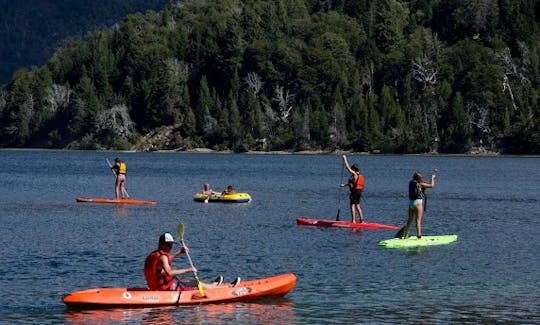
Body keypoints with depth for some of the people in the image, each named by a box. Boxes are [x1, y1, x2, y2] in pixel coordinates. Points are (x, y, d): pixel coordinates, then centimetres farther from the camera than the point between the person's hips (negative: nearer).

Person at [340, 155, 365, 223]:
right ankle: (362, 219, 17)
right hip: (359, 192, 9)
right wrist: (344, 185, 32)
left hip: (354, 191, -9)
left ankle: (353, 220, -7)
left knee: (353, 205, -4)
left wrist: (345, 158, 0)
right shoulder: (360, 176, 14)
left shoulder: (354, 174, -12)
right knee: (357, 205, 17)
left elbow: (347, 167, -10)